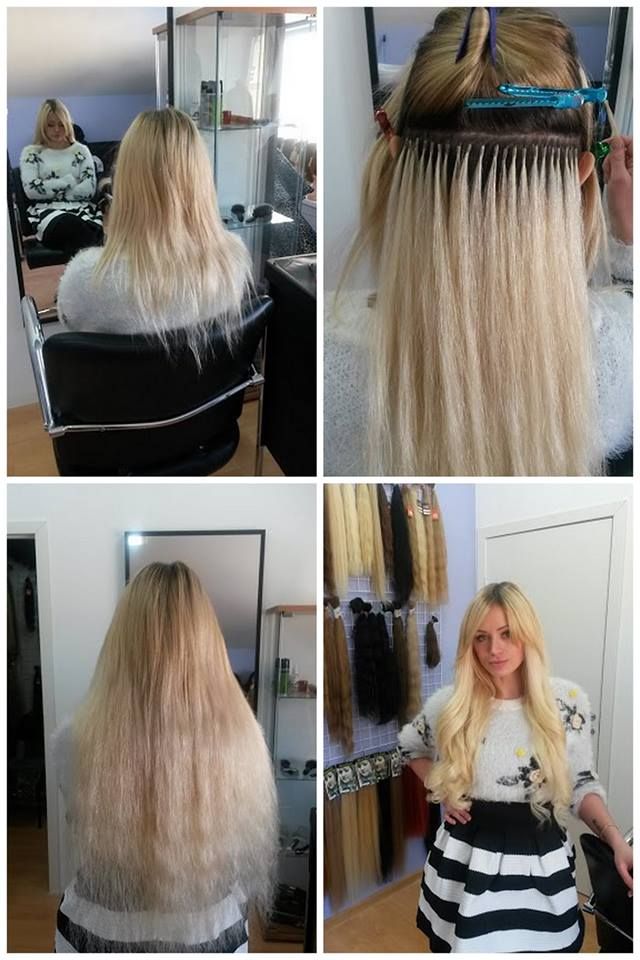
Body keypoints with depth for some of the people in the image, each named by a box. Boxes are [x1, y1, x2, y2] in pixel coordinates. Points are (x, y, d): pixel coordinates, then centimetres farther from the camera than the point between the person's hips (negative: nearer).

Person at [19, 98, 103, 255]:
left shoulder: (81, 150, 19)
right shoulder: (31, 153, 15)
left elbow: (89, 189, 5)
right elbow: (31, 190, -1)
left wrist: (51, 191, -1)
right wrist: (69, 181, -1)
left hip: (81, 209, 1)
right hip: (46, 211, -1)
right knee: (72, 226, -39)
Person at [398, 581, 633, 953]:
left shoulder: (569, 701, -8)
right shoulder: (449, 704, -7)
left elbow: (581, 784, 2)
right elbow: (410, 746, 15)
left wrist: (616, 839, -11)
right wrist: (441, 790, 2)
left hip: (542, 867, 0)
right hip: (465, 863, 1)